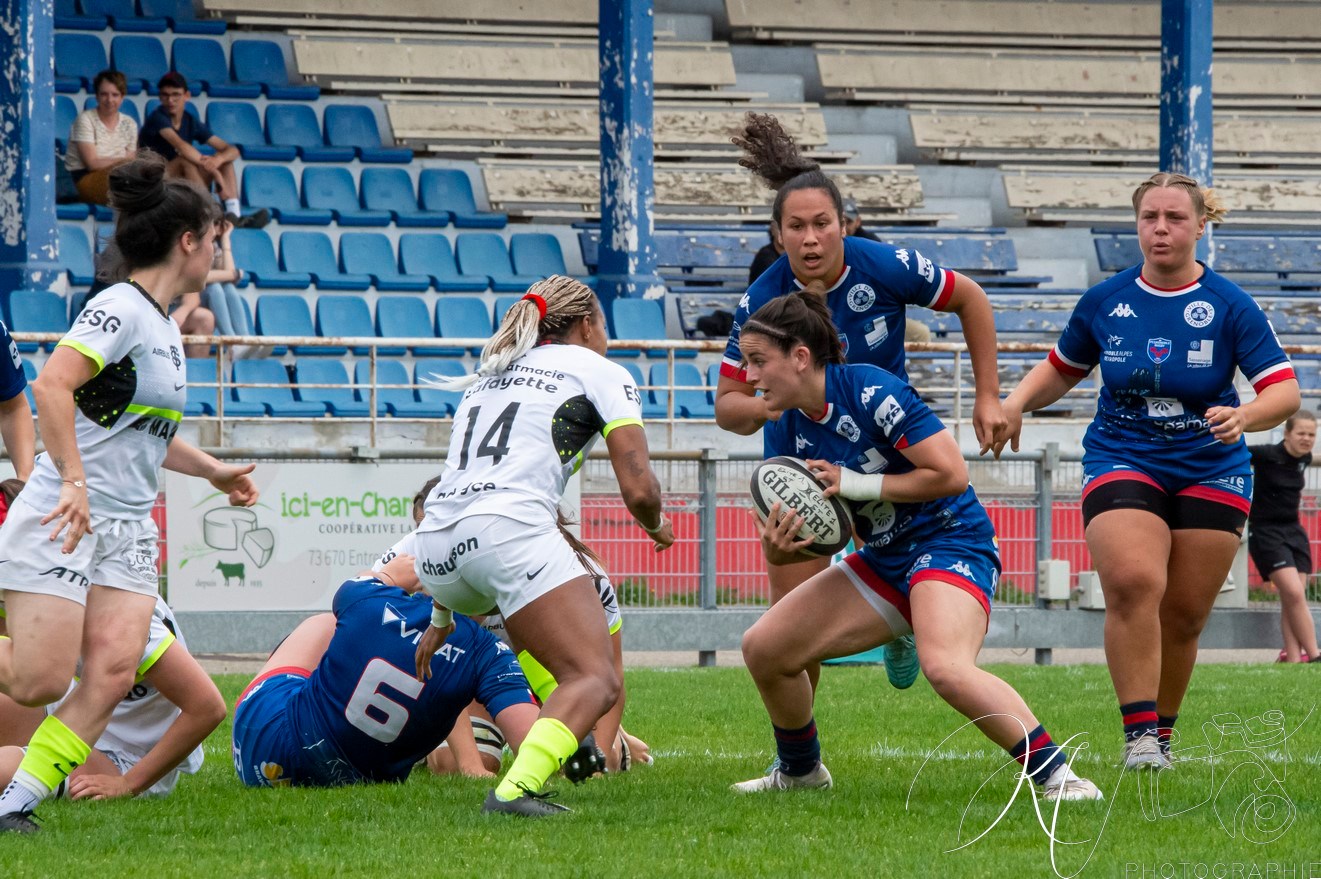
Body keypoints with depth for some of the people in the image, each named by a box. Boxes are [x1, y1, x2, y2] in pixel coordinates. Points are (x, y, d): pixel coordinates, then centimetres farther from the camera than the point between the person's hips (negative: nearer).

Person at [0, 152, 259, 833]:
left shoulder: (164, 326, 17)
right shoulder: (120, 309, -11)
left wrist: (213, 470, 31)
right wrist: (74, 480, -29)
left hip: (128, 531, 8)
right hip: (65, 520, -8)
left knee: (111, 674, -9)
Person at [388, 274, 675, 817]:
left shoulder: (488, 376, 32)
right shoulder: (600, 372, 14)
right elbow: (637, 489, 4)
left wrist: (442, 615, 42)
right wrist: (657, 527, 28)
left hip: (436, 545, 7)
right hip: (509, 528, -7)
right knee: (596, 680, -12)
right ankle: (516, 789, -38)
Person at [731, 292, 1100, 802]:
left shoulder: (871, 391, -20)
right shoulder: (790, 431, 3)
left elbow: (951, 473, -22)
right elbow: (817, 530, 7)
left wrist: (856, 484, -20)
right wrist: (777, 547, -16)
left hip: (950, 544, -9)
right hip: (884, 562, 9)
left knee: (945, 668, -35)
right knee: (764, 647, 5)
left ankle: (1056, 774, -28)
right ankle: (799, 768, 28)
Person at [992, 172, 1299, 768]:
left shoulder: (1230, 306, -6)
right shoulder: (1104, 302, 1)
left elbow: (1283, 390, -10)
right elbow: (1062, 368, 18)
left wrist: (1244, 416, -31)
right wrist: (1014, 404, 0)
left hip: (1210, 473, 0)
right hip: (1122, 464, 0)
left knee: (1183, 616, 2)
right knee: (1133, 584, -24)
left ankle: (1161, 731, 22)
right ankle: (1139, 735, -23)